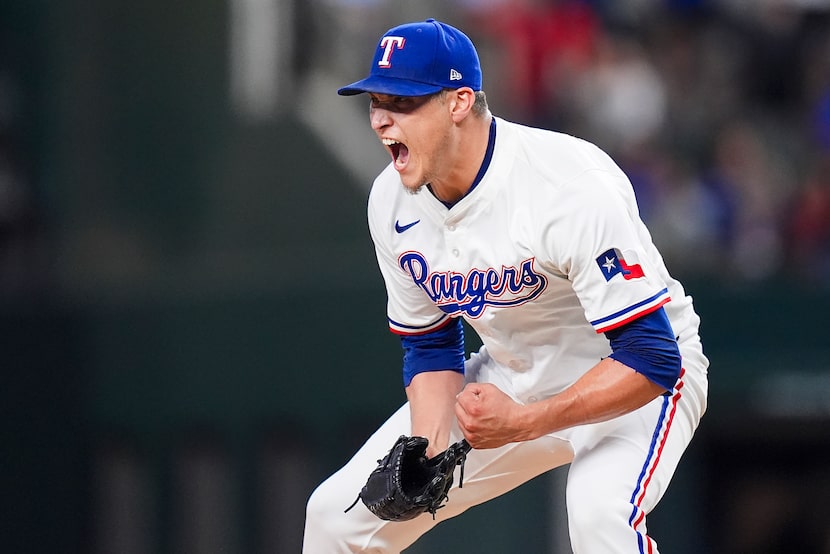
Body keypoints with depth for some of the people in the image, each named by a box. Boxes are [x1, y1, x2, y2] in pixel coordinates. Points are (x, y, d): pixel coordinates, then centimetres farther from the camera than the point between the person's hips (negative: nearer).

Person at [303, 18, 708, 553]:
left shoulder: (572, 187, -31)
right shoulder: (392, 202, -9)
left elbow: (652, 359, -31)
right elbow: (430, 348, 3)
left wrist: (523, 423, -38)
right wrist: (425, 453, -16)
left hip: (632, 379, -7)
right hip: (513, 376, 7)